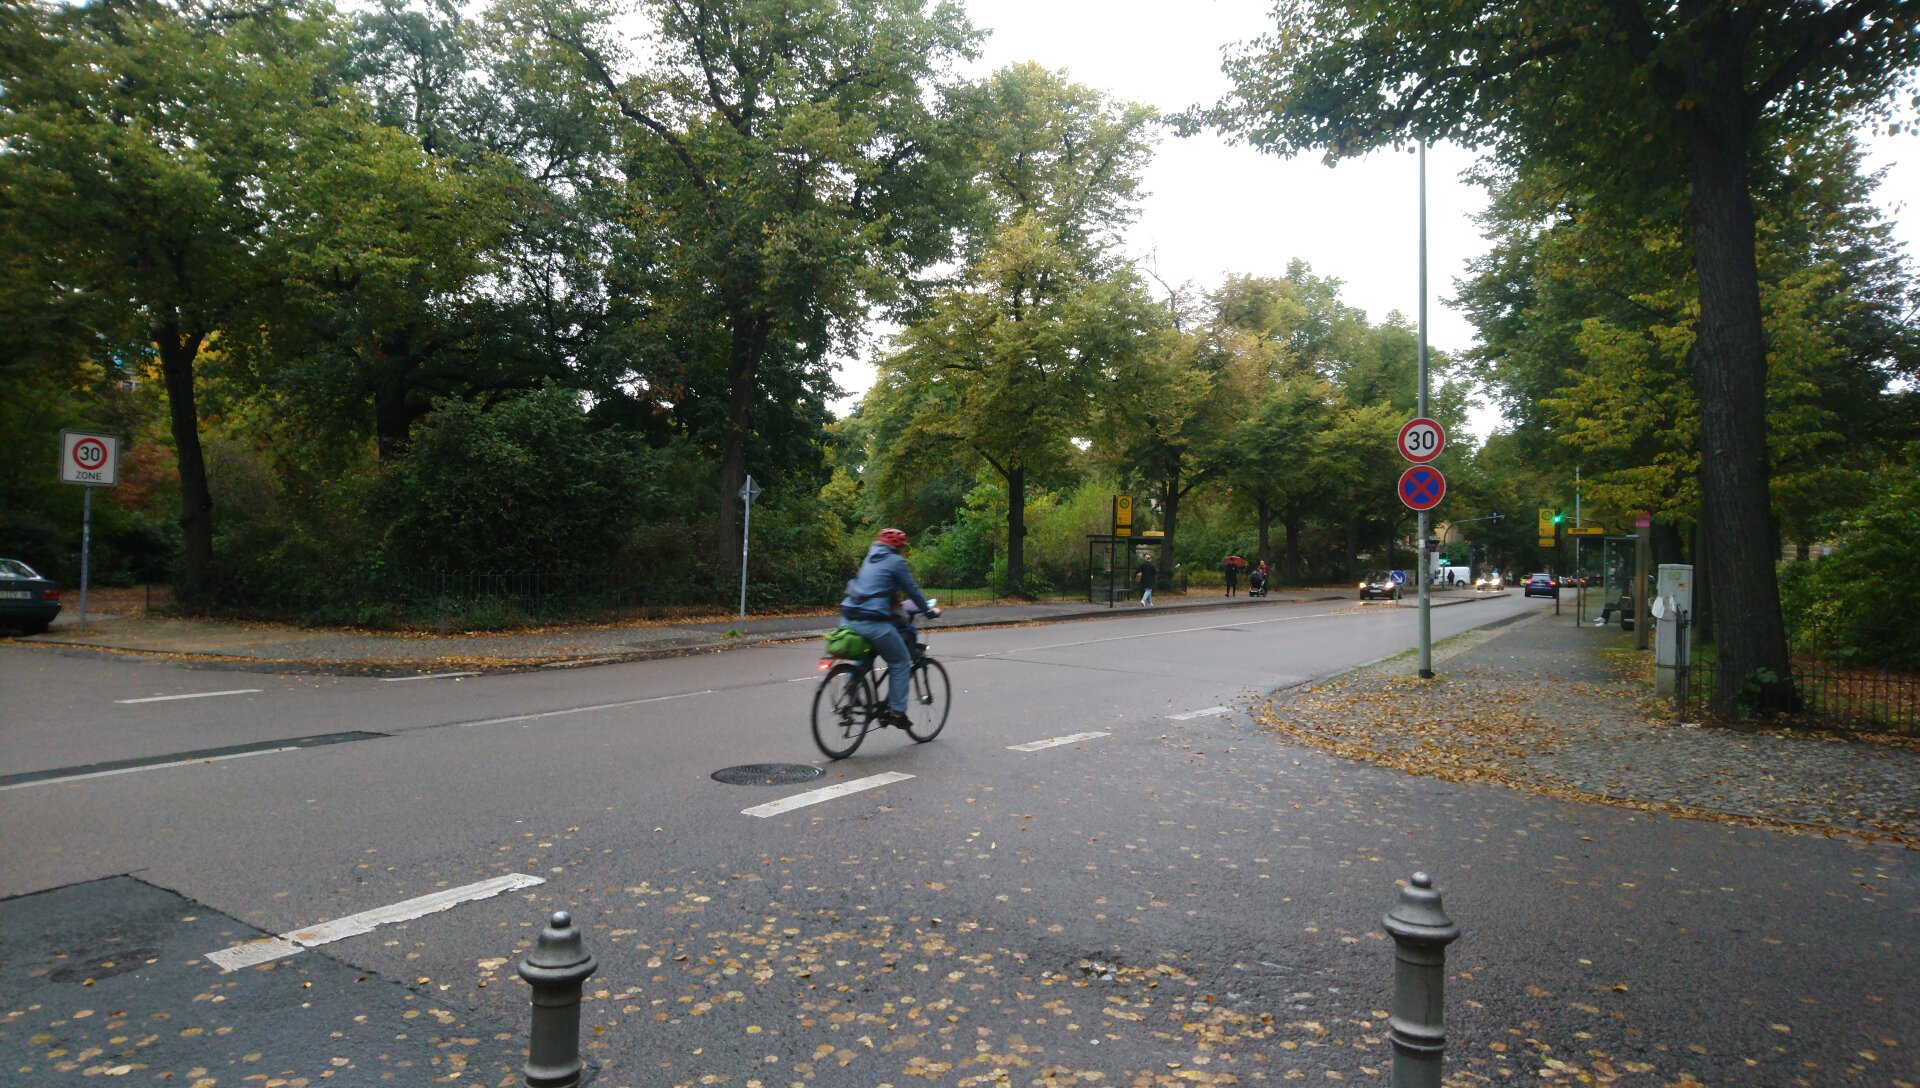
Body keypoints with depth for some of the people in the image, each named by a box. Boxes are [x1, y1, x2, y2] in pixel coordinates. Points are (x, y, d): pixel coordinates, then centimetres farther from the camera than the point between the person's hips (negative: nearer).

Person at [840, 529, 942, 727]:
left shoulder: (871, 559, 23)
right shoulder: (895, 561, 1)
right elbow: (912, 590, 3)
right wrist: (929, 610, 17)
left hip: (848, 618, 8)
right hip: (873, 621, -8)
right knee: (900, 663, 7)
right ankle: (897, 712, 8)